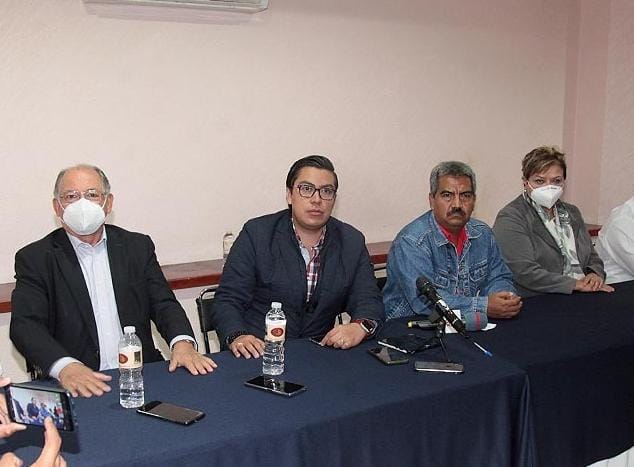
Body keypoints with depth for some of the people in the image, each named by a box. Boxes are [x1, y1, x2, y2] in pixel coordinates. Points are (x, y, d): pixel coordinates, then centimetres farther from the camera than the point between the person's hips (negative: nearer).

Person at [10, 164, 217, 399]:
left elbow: (163, 304, 7)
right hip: (76, 384, -2)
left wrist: (182, 342, -15)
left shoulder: (138, 246, 12)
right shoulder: (34, 258, 3)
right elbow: (25, 325, -8)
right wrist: (66, 367, -27)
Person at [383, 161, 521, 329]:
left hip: (474, 328, 6)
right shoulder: (411, 241, -16)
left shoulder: (482, 234, 7)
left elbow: (498, 278, 13)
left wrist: (506, 298, -11)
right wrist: (484, 307, -25)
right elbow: (423, 300, -25)